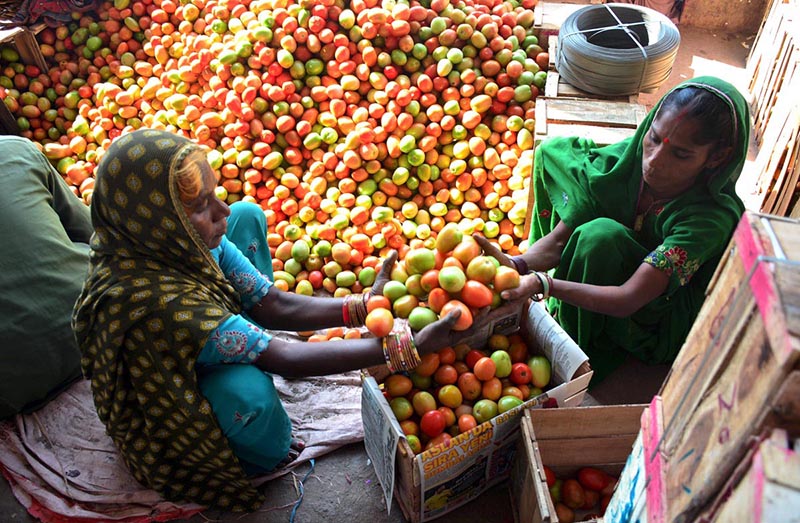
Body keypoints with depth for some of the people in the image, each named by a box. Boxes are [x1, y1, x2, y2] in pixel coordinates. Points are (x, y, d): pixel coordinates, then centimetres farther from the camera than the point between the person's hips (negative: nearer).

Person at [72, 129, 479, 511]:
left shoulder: (182, 243, -20)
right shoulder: (152, 299, -41)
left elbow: (273, 306, -14)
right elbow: (285, 359, -39)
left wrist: (363, 307, -26)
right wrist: (413, 347, -39)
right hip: (168, 421, -7)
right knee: (246, 387, -42)